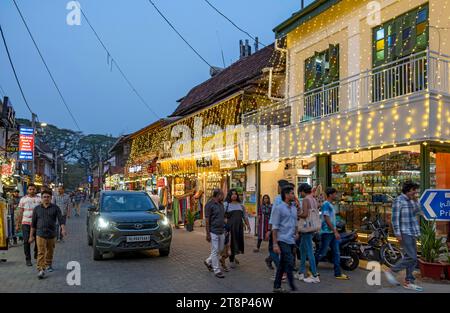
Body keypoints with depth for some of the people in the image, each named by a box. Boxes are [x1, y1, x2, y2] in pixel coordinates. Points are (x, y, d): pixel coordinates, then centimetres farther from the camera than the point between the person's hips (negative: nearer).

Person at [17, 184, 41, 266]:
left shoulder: (39, 199, 4)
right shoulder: (23, 199, 5)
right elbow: (20, 213, 7)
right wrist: (18, 224, 4)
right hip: (26, 223, 0)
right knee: (26, 241, -2)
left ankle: (36, 255, 29)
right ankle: (28, 259, 8)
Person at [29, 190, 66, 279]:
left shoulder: (55, 208, 0)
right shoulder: (37, 209, 4)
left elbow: (61, 219, -9)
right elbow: (33, 223, 7)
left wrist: (63, 229, -25)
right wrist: (31, 236, 7)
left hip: (52, 234, 1)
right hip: (40, 235, -1)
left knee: (50, 252, 15)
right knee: (41, 253, -9)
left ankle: (48, 265, 36)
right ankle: (41, 270, -7)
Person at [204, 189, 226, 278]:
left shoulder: (221, 204, 11)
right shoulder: (209, 205, -13)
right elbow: (207, 220, -14)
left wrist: (225, 229, 15)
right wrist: (207, 234, -15)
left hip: (221, 232, 8)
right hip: (213, 232, -8)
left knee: (220, 249, 15)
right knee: (215, 251, 0)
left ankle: (208, 262, 34)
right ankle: (217, 270, 9)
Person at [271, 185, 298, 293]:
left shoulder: (294, 208, 15)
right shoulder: (278, 208, -6)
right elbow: (275, 227, -9)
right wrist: (275, 244, -12)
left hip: (291, 241, 7)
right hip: (283, 240, -7)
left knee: (282, 264, 11)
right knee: (289, 263, -9)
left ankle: (277, 286, 18)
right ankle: (293, 287, -1)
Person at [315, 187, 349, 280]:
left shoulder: (331, 205, 15)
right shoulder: (326, 204, -14)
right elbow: (327, 219, -20)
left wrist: (336, 232, 18)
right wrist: (335, 231, -20)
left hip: (332, 233, 9)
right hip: (327, 232, -9)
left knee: (336, 253, 8)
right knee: (322, 253, -2)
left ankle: (338, 273, 13)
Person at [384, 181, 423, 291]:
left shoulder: (411, 200, 13)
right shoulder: (399, 200, -11)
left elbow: (417, 211, 19)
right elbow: (395, 218, -15)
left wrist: (415, 201, 4)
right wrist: (397, 234, -19)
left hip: (412, 233, 9)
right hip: (404, 233, -9)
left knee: (412, 258, 10)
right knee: (411, 257, -11)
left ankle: (408, 282, 18)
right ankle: (391, 271, 2)